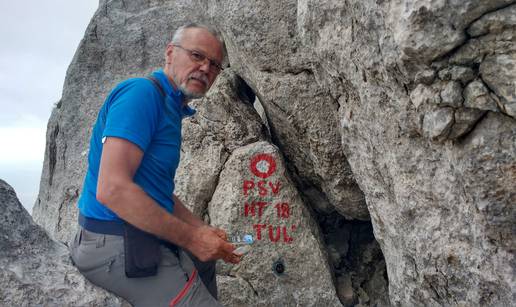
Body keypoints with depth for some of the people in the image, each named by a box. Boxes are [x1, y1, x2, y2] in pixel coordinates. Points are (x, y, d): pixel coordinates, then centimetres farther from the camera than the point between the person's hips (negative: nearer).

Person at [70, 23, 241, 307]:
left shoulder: (171, 108, 11)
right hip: (117, 245, -10)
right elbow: (112, 189, -28)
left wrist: (202, 230, 6)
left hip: (145, 236, 10)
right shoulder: (141, 92, -19)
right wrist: (191, 238, -21)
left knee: (204, 256, 28)